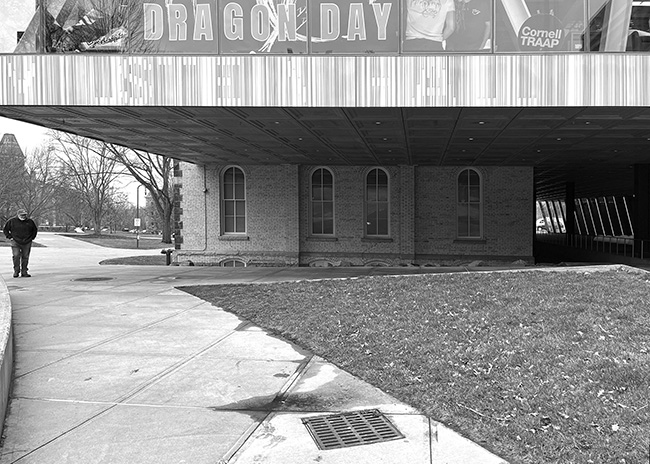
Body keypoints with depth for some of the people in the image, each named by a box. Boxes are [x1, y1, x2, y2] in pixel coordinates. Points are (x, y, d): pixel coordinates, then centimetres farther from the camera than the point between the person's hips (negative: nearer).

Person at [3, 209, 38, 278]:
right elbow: (5, 229, 11)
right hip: (15, 242, -2)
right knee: (16, 256, -13)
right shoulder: (12, 221, 1)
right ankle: (16, 271, -3)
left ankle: (24, 272, 10)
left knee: (25, 257, 3)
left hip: (27, 243, 2)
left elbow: (35, 230, 20)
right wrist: (10, 237, 1)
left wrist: (32, 238, 10)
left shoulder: (30, 222, 5)